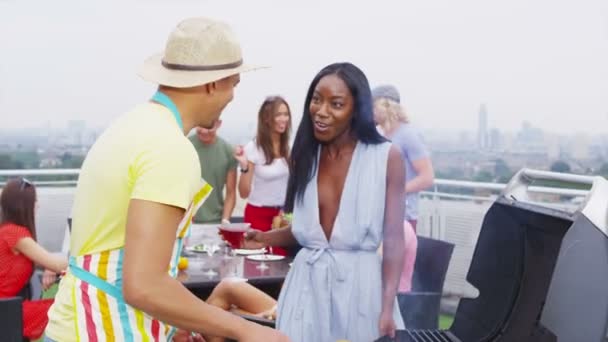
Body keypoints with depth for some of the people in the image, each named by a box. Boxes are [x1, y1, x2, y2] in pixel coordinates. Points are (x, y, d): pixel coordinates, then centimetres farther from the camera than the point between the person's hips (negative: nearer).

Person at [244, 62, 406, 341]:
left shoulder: (387, 157, -7)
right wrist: (264, 238, -1)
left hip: (361, 284, -3)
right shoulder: (304, 157, 7)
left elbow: (394, 240, -9)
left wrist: (387, 309, -16)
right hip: (307, 285, 4)